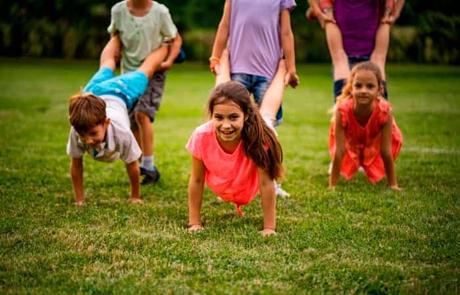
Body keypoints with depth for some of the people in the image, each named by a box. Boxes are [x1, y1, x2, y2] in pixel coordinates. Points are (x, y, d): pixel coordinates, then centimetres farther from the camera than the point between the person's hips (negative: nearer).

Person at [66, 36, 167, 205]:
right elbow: (76, 165, -28)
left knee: (145, 70, 28)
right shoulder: (77, 131, -43)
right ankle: (117, 35, 67)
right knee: (106, 67, 36)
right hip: (95, 91, 3)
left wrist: (135, 197, -20)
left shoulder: (120, 131, -49)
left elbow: (132, 165, -33)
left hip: (121, 93, -2)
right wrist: (79, 199, -23)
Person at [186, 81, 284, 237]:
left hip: (248, 190, -1)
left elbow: (266, 184, -31)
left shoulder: (259, 138, -41)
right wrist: (194, 223, -17)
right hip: (220, 188, 1)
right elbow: (196, 181, -23)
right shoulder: (201, 136, -37)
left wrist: (269, 227, -28)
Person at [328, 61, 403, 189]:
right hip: (350, 140, 0)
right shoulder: (343, 110, -42)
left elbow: (386, 152, -31)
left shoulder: (384, 111, -41)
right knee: (347, 171, 1)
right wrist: (332, 185, -31)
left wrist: (393, 184, -25)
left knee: (376, 176, 1)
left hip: (375, 141, 0)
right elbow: (339, 151, -35)